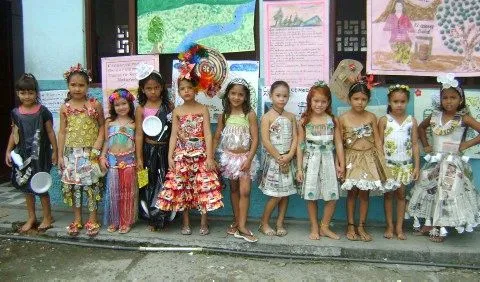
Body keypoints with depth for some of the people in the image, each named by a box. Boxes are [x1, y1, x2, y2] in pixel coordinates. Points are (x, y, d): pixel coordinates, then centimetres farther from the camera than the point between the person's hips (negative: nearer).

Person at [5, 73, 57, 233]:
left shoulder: (42, 111, -8)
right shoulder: (16, 113, 3)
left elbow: (50, 132, -4)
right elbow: (14, 133, 10)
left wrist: (54, 151, -4)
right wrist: (8, 151, 6)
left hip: (39, 154, -4)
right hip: (23, 154, 4)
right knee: (26, 186, 11)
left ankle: (47, 217, 17)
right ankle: (31, 218, 25)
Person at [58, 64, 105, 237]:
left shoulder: (95, 105, -3)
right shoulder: (65, 108, 3)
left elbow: (102, 125, 4)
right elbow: (62, 132, 5)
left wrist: (99, 141, -12)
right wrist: (60, 155, 3)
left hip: (90, 153, -2)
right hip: (71, 153, 2)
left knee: (92, 185, 1)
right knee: (73, 185, 8)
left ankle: (92, 220, 15)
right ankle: (77, 220, 23)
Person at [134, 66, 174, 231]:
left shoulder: (169, 105, 1)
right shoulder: (141, 109, -2)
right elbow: (139, 134, -3)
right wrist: (139, 158, -6)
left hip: (166, 150, 1)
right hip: (149, 151, 0)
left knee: (165, 184, 5)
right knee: (150, 184, 8)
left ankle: (162, 216, 22)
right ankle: (152, 218, 23)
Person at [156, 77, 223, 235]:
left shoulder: (203, 109, 0)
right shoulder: (177, 111, 6)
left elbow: (207, 134, -5)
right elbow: (174, 135, 5)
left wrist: (209, 157, -11)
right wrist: (170, 156, -3)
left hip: (200, 154, -2)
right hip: (182, 155, 2)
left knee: (204, 187, -2)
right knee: (182, 188, 5)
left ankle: (204, 222, 13)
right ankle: (186, 223, 18)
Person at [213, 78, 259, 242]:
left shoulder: (249, 114, -8)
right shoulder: (224, 115, 1)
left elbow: (255, 138, -9)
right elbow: (216, 138, 7)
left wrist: (249, 159, -17)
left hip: (245, 157, -3)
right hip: (229, 157, 3)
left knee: (245, 191, -8)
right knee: (234, 189, 13)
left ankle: (241, 226, 0)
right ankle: (236, 221, 25)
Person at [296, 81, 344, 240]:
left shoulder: (332, 120, 2)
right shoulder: (304, 121, -1)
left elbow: (338, 143, 4)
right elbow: (300, 146, 0)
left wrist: (341, 164, 0)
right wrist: (299, 168, -2)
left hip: (328, 160, 1)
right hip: (310, 161, -1)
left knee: (332, 196, 2)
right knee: (311, 196, 4)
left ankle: (324, 226, 20)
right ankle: (314, 228, 20)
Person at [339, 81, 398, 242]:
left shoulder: (371, 117, -1)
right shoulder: (343, 119, -4)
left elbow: (377, 140, 3)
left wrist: (381, 159, -2)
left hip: (369, 158, 1)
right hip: (352, 159, -1)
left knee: (365, 192, 6)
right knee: (352, 192, 4)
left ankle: (361, 226, 17)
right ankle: (351, 226, 15)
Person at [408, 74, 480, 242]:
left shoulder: (463, 118, -8)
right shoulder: (435, 116, 4)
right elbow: (421, 127, 21)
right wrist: (426, 145, 12)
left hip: (453, 163, -4)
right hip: (434, 162, 5)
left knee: (447, 194, -3)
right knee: (429, 192, 7)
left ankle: (441, 229, 9)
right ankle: (429, 225, 21)